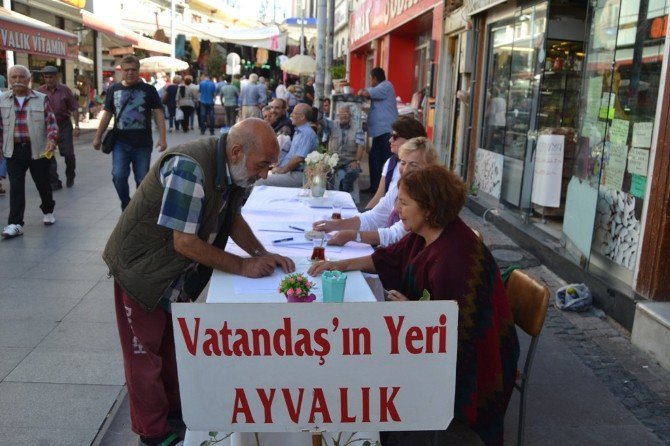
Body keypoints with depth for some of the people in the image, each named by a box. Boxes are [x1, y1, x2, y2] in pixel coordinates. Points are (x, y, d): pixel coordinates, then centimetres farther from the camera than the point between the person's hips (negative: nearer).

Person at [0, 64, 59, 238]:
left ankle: (48, 211, 37)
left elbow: (51, 122, -4)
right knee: (16, 187, -5)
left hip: (38, 150, -1)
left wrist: (52, 140, -20)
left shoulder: (41, 99, -2)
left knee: (43, 183, 12)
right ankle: (15, 224, -6)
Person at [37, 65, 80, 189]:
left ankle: (70, 176, 26)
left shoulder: (65, 90, -4)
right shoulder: (40, 91, -1)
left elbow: (74, 109, 0)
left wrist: (77, 126, -5)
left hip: (64, 124, -1)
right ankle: (54, 182, 9)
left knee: (68, 153, 0)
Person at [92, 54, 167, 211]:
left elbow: (158, 114, -2)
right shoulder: (114, 90, 9)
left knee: (142, 180, 5)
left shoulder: (148, 90, 1)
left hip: (143, 144, -1)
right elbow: (107, 114, 13)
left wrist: (162, 138, -11)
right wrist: (98, 137, 13)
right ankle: (126, 207, 11)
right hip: (120, 143, 2)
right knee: (119, 176, -9)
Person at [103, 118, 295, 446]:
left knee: (173, 345, 20)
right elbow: (185, 242, -31)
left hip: (176, 272, 8)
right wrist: (242, 266, -23)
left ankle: (175, 408, 38)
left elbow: (233, 218, 8)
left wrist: (262, 255, -7)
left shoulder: (231, 170, -7)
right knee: (145, 354, 7)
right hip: (141, 270, -8)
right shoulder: (189, 168, -33)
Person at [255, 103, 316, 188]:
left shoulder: (307, 133, -15)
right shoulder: (298, 132, 19)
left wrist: (282, 170, -12)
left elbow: (299, 158, -23)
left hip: (297, 175, -10)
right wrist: (277, 166, 9)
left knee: (260, 183, -19)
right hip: (287, 170, 10)